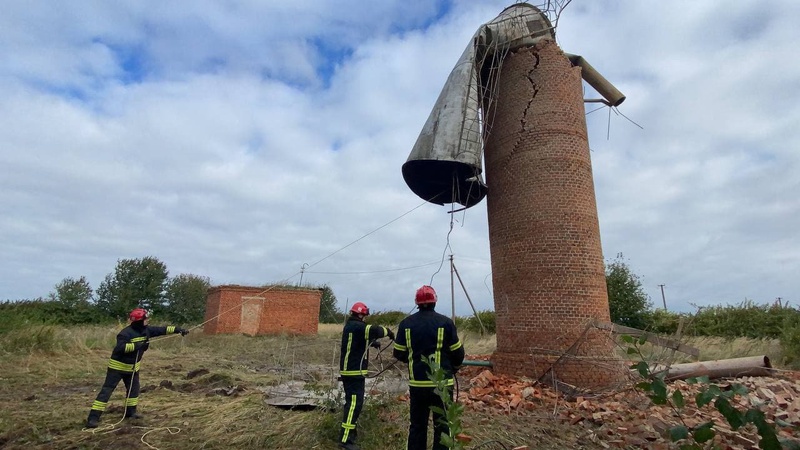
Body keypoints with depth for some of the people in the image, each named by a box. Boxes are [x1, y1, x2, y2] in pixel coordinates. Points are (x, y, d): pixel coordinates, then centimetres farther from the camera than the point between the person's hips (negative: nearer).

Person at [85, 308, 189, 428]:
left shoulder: (146, 330, -4)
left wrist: (178, 329, -7)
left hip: (133, 366, 8)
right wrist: (136, 345, -39)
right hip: (118, 366, -8)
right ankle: (93, 418, -4)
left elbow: (161, 330, -2)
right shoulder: (126, 333, -26)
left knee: (134, 389, 15)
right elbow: (120, 348, -37)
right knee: (106, 391, -7)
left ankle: (130, 412, 29)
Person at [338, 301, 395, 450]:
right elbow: (374, 330, -31)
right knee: (354, 402, -9)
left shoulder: (351, 326, 14)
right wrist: (388, 332, -14)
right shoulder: (356, 326, -19)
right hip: (354, 371, -11)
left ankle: (349, 430, 32)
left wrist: (372, 342, 15)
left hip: (349, 370, 11)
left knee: (352, 400, 20)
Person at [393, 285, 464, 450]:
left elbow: (399, 353, 4)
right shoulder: (445, 322, -9)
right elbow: (458, 353, -3)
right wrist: (453, 368, 17)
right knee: (442, 426, 9)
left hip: (417, 383, 3)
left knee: (417, 425, 15)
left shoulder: (406, 323, -1)